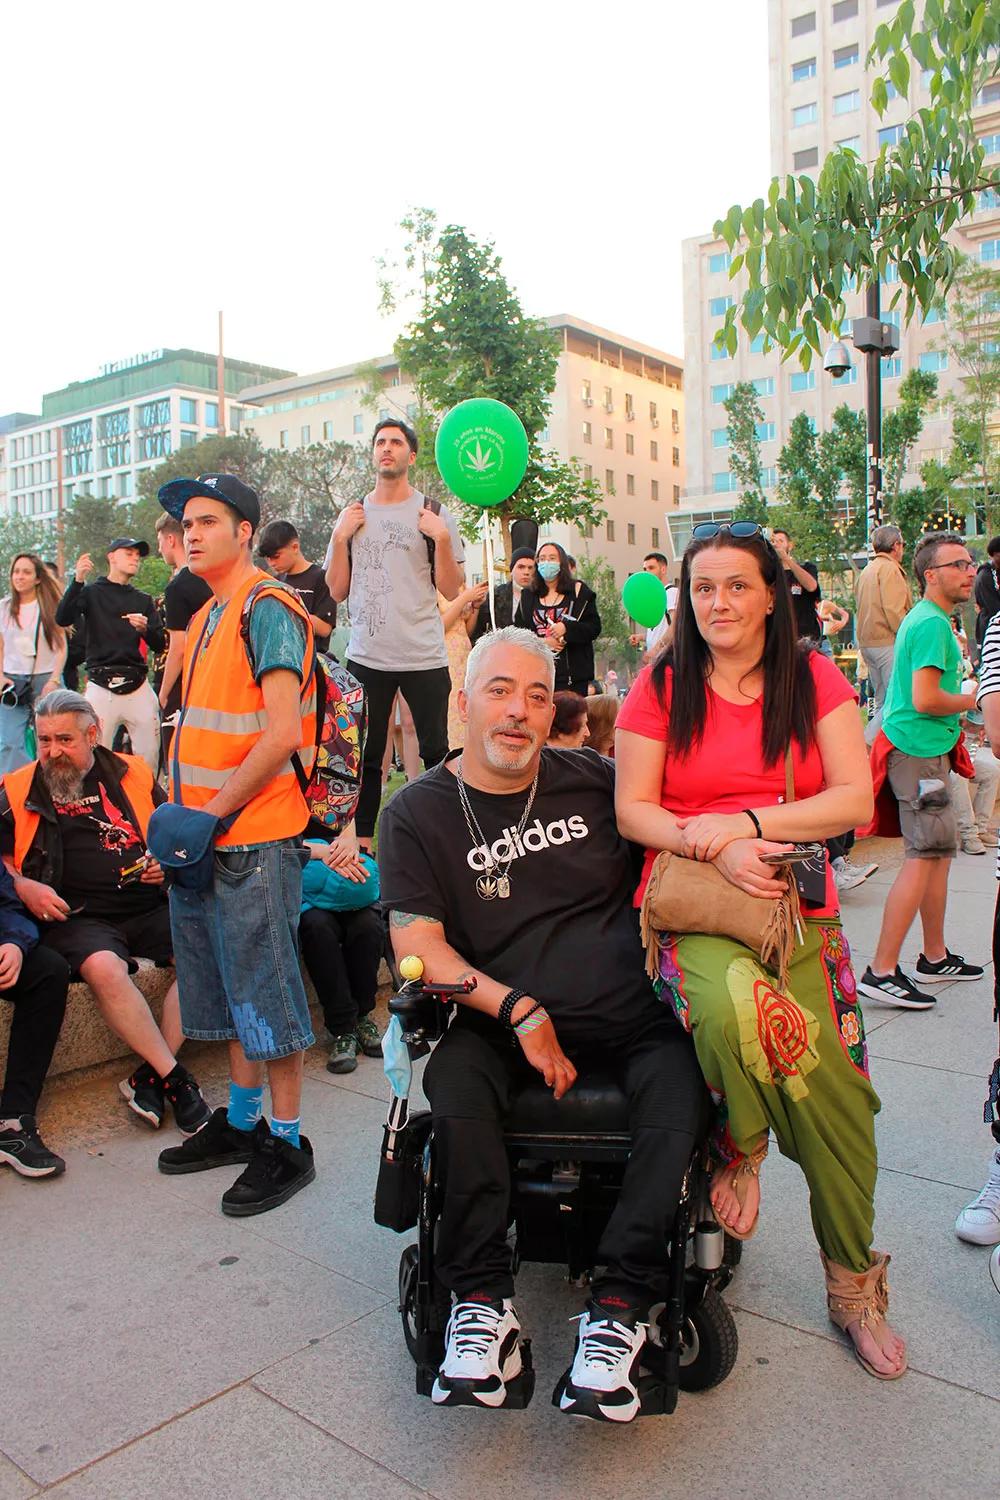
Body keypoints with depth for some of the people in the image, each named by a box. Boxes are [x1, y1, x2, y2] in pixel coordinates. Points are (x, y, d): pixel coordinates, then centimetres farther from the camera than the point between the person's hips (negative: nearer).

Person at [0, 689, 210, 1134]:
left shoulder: (133, 776, 14)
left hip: (148, 909, 2)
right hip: (75, 917, -2)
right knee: (104, 968, -35)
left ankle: (149, 1077, -18)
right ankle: (175, 1079, -22)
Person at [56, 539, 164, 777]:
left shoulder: (143, 600, 17)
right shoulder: (92, 592, 8)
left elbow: (159, 645, 10)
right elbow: (62, 619, -9)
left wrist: (145, 629, -11)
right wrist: (78, 580, -18)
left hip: (138, 687, 3)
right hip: (101, 688, -3)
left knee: (149, 756, 1)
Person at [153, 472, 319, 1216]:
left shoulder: (267, 609, -12)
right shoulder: (206, 617, 15)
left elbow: (282, 733, -20)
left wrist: (213, 814, -17)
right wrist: (178, 812, 9)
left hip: (255, 837, -9)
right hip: (205, 839, 9)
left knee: (266, 990, 0)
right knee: (229, 986, 18)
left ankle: (288, 1145, 14)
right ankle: (242, 1120, 33)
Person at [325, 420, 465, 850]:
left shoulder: (433, 515, 5)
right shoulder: (352, 516, 13)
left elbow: (451, 590, 1)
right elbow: (338, 591, 11)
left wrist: (442, 538, -11)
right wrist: (340, 538, 1)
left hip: (424, 657, -2)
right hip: (366, 656, 2)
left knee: (436, 752, 1)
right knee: (365, 755, 6)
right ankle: (364, 840, 16)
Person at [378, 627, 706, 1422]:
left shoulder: (594, 780, 8)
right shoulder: (418, 813, 3)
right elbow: (417, 942, -6)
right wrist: (518, 1011, -17)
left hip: (632, 1018, 2)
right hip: (502, 1022, -1)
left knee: (681, 1091, -27)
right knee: (455, 1085, -30)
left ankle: (619, 1306, -18)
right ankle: (483, 1301, -15)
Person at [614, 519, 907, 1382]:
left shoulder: (815, 680, 8)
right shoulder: (660, 687, 6)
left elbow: (855, 800, -1)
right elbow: (632, 810, 2)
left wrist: (744, 824, -13)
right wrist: (711, 848, -16)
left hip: (798, 905, 2)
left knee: (835, 1089, -12)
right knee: (734, 1003, -35)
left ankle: (855, 1281, 16)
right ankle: (738, 1147, -1)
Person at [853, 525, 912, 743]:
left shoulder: (865, 571, 20)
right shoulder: (889, 568, -9)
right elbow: (894, 611, -18)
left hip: (867, 643, 10)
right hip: (888, 642, -10)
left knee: (882, 701, 13)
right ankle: (865, 744, -18)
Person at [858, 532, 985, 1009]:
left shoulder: (924, 618, 17)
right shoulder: (932, 623, -15)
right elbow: (925, 699, -23)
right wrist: (973, 700, -7)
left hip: (924, 749, 11)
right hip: (919, 752, -11)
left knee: (940, 850, 14)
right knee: (924, 857, -11)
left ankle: (935, 957, 23)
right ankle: (881, 972, -10)